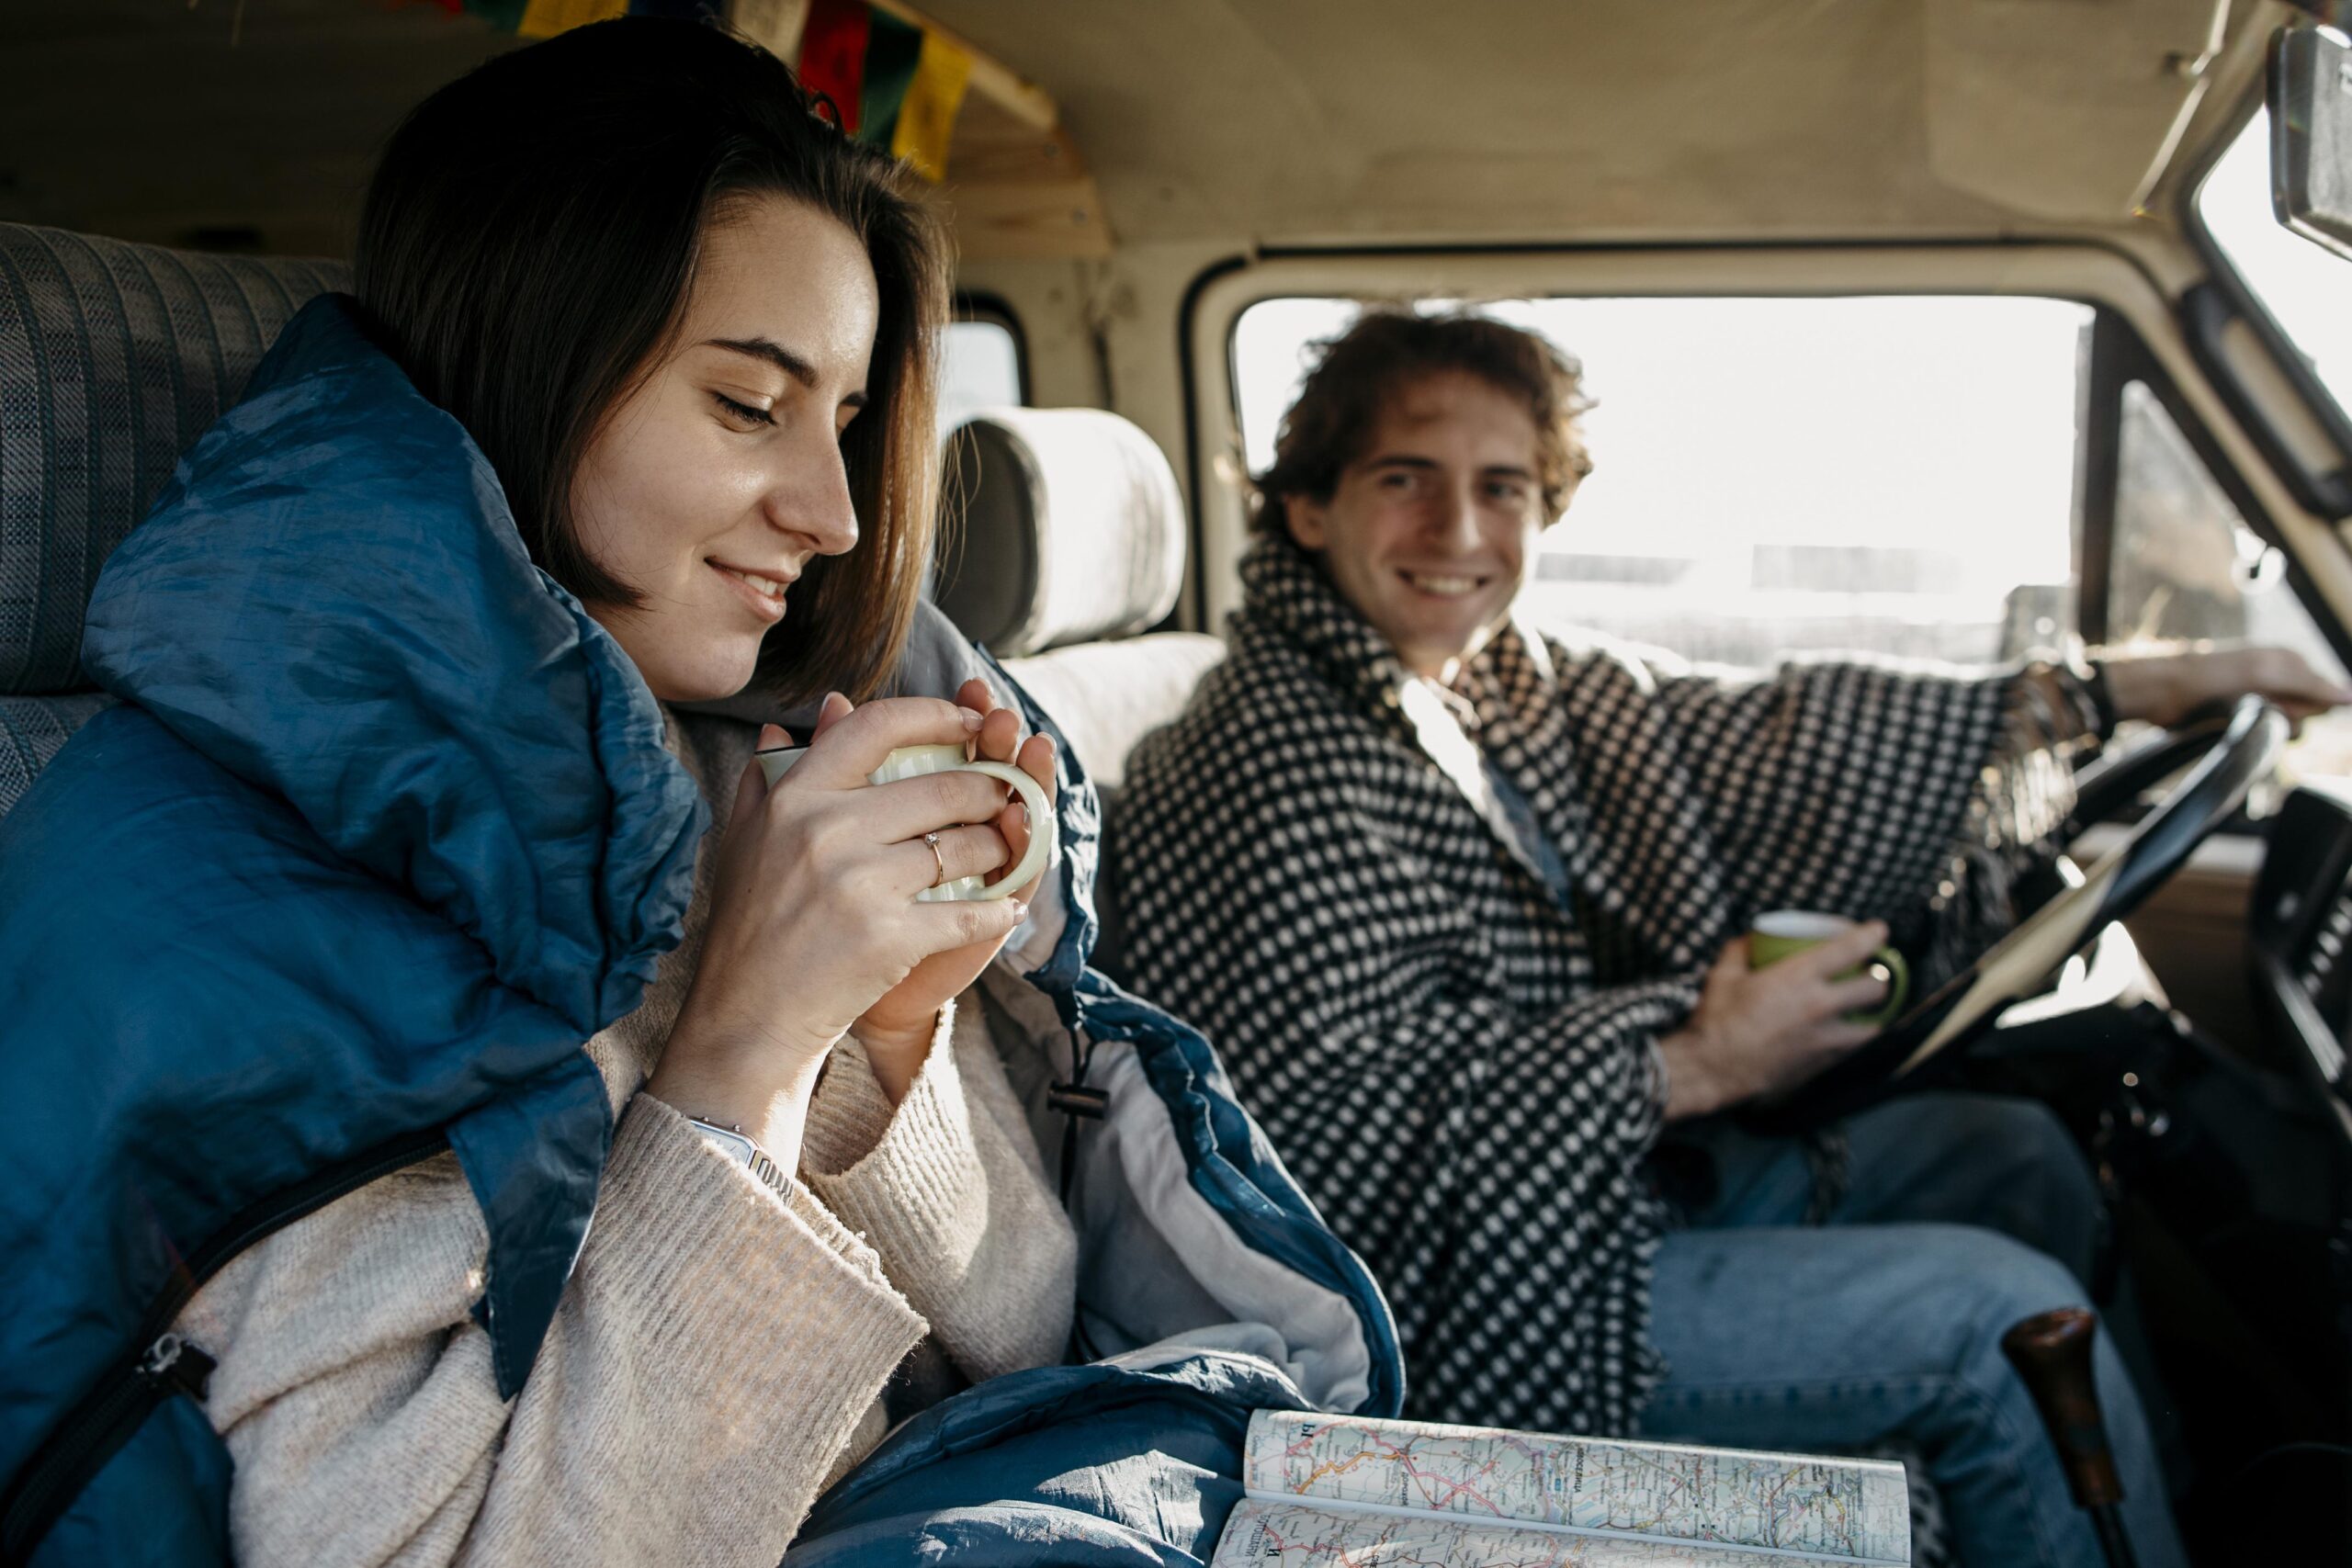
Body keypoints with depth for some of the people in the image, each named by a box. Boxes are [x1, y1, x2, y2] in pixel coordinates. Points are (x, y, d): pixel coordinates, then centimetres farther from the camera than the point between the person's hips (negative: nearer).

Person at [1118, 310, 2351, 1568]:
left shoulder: (1505, 676, 5)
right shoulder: (1271, 767, -23)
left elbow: (1768, 748, 4)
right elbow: (1354, 1138, -28)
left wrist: (2125, 692, 3)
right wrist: (1694, 1067, -22)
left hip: (1636, 1171, 10)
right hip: (1481, 1311, -10)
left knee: (2011, 1155, 17)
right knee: (1997, 1315, -14)